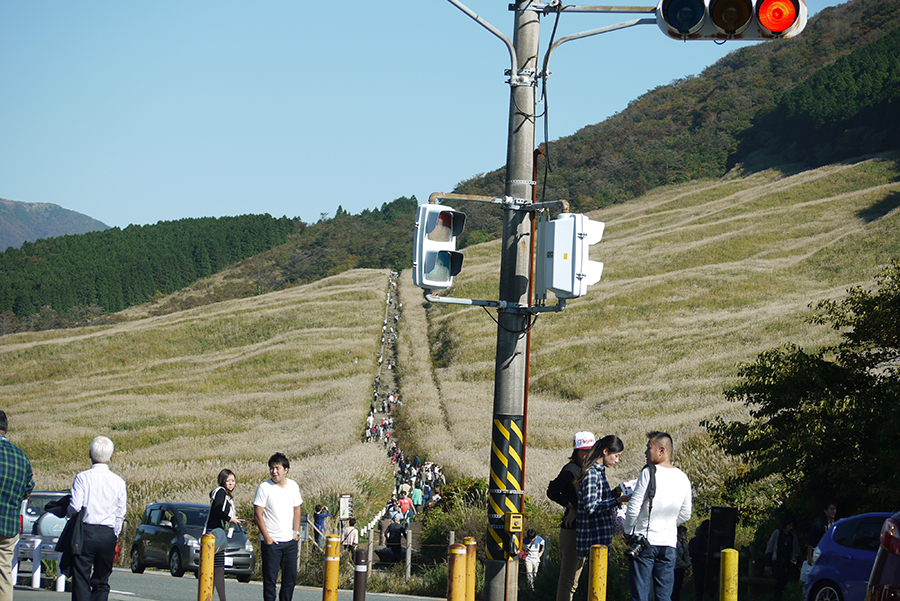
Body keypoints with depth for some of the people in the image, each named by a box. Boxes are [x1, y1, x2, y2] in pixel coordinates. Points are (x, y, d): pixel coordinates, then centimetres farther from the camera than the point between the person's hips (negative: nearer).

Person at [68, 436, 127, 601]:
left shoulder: (83, 478, -6)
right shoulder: (118, 482, 3)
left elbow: (74, 507, -12)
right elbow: (120, 514, 6)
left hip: (85, 532, -3)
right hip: (108, 534, 3)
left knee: (81, 580, -2)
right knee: (101, 582, 9)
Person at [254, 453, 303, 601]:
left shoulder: (293, 486, 7)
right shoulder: (264, 488, -7)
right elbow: (258, 514, -8)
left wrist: (296, 532, 8)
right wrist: (267, 537, -12)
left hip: (290, 540, 4)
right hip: (271, 541, -4)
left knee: (290, 577, 7)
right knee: (270, 578, -3)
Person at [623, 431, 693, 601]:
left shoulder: (649, 473, -12)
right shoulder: (683, 478, 5)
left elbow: (633, 509, -12)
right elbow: (685, 515, 14)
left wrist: (628, 532, 3)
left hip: (645, 542, -5)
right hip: (669, 542, 5)